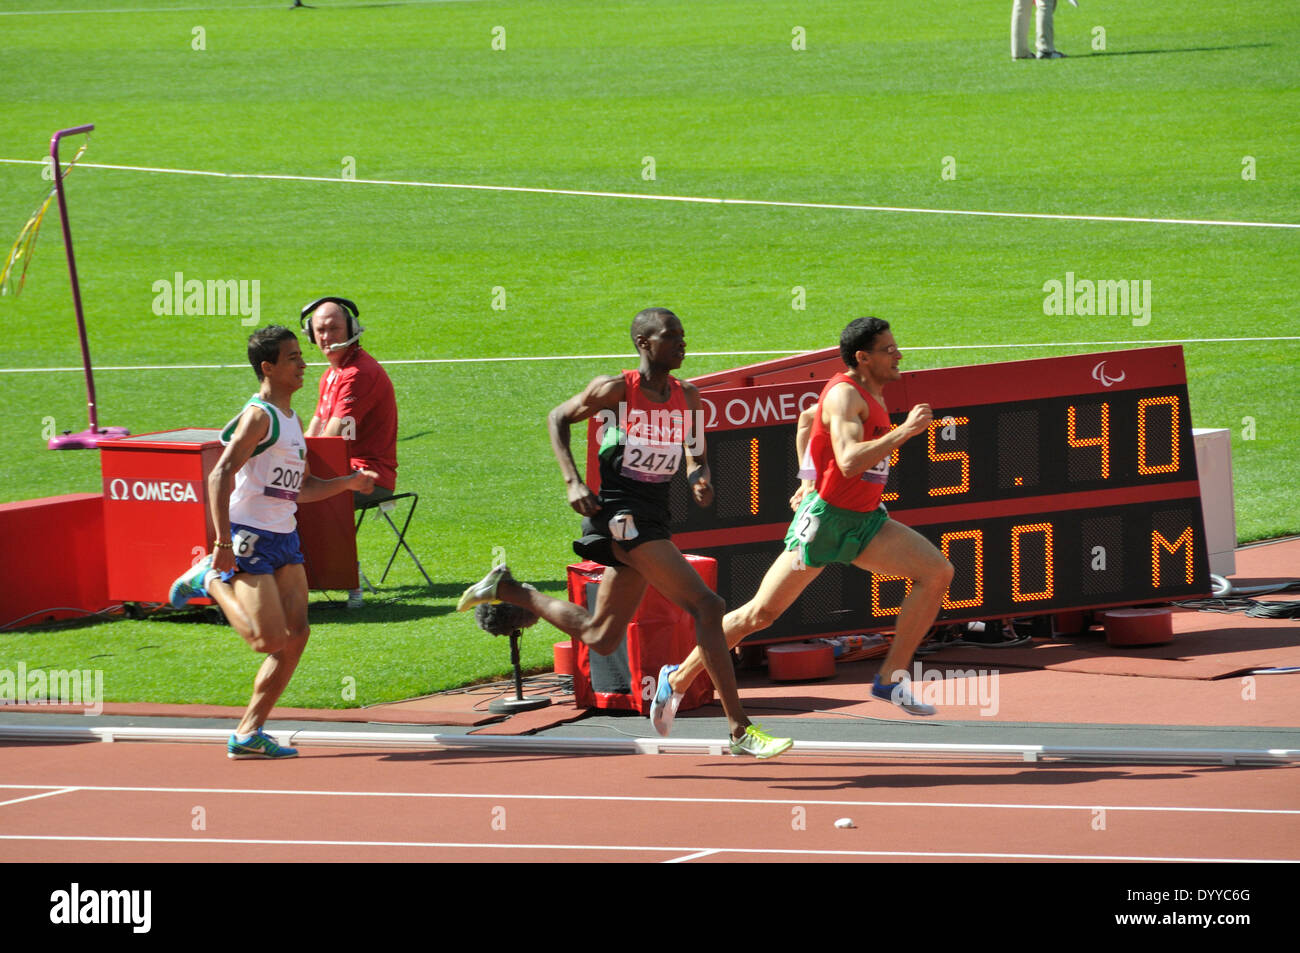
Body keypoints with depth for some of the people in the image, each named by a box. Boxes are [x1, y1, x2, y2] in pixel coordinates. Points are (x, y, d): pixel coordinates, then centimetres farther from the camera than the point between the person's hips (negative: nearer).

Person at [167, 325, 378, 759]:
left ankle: (248, 734, 5)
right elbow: (221, 475, -19)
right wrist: (223, 543, -26)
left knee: (297, 633, -1)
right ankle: (212, 581, 10)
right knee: (271, 639, -14)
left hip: (284, 540, 9)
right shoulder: (259, 416, -12)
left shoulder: (293, 421, 17)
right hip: (249, 539, -9)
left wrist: (347, 482, 9)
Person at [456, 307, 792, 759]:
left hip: (652, 518, 8)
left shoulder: (688, 396, 7)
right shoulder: (616, 389, -9)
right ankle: (740, 730, -19)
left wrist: (699, 478, -6)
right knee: (707, 607, -18)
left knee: (600, 637, 17)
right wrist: (573, 482, -8)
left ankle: (507, 589, 34)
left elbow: (696, 456, 18)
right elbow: (558, 418, 4)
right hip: (619, 513, -8)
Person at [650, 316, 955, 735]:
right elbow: (849, 461, -34)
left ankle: (892, 677, -5)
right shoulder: (845, 394, -18)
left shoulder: (869, 393, 11)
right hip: (824, 519, -8)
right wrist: (904, 431, -32)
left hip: (864, 520, 8)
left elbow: (807, 417, 28)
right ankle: (678, 679, 11)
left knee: (938, 572, -8)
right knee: (761, 613, -5)